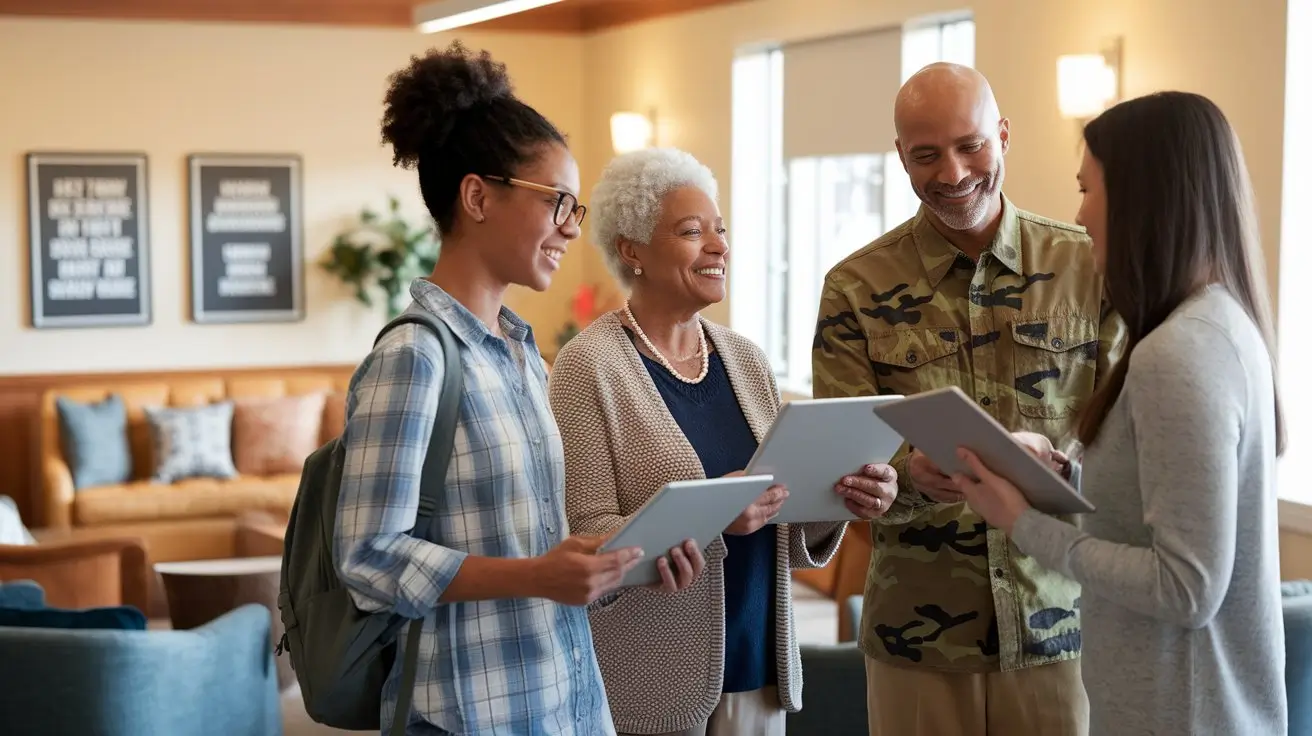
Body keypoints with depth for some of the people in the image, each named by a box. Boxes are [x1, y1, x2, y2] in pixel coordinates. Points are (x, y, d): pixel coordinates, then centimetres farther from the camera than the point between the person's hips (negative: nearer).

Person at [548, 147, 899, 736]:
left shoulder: (747, 360, 7)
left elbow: (789, 536, 11)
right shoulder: (589, 366, -10)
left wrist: (840, 499, -9)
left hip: (758, 667, 6)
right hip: (648, 687, -5)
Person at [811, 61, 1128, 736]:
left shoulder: (1087, 267, 1)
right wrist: (913, 472, -25)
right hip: (917, 633, 0)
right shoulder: (855, 289, 0)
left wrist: (1051, 455, -20)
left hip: (1058, 621, 1)